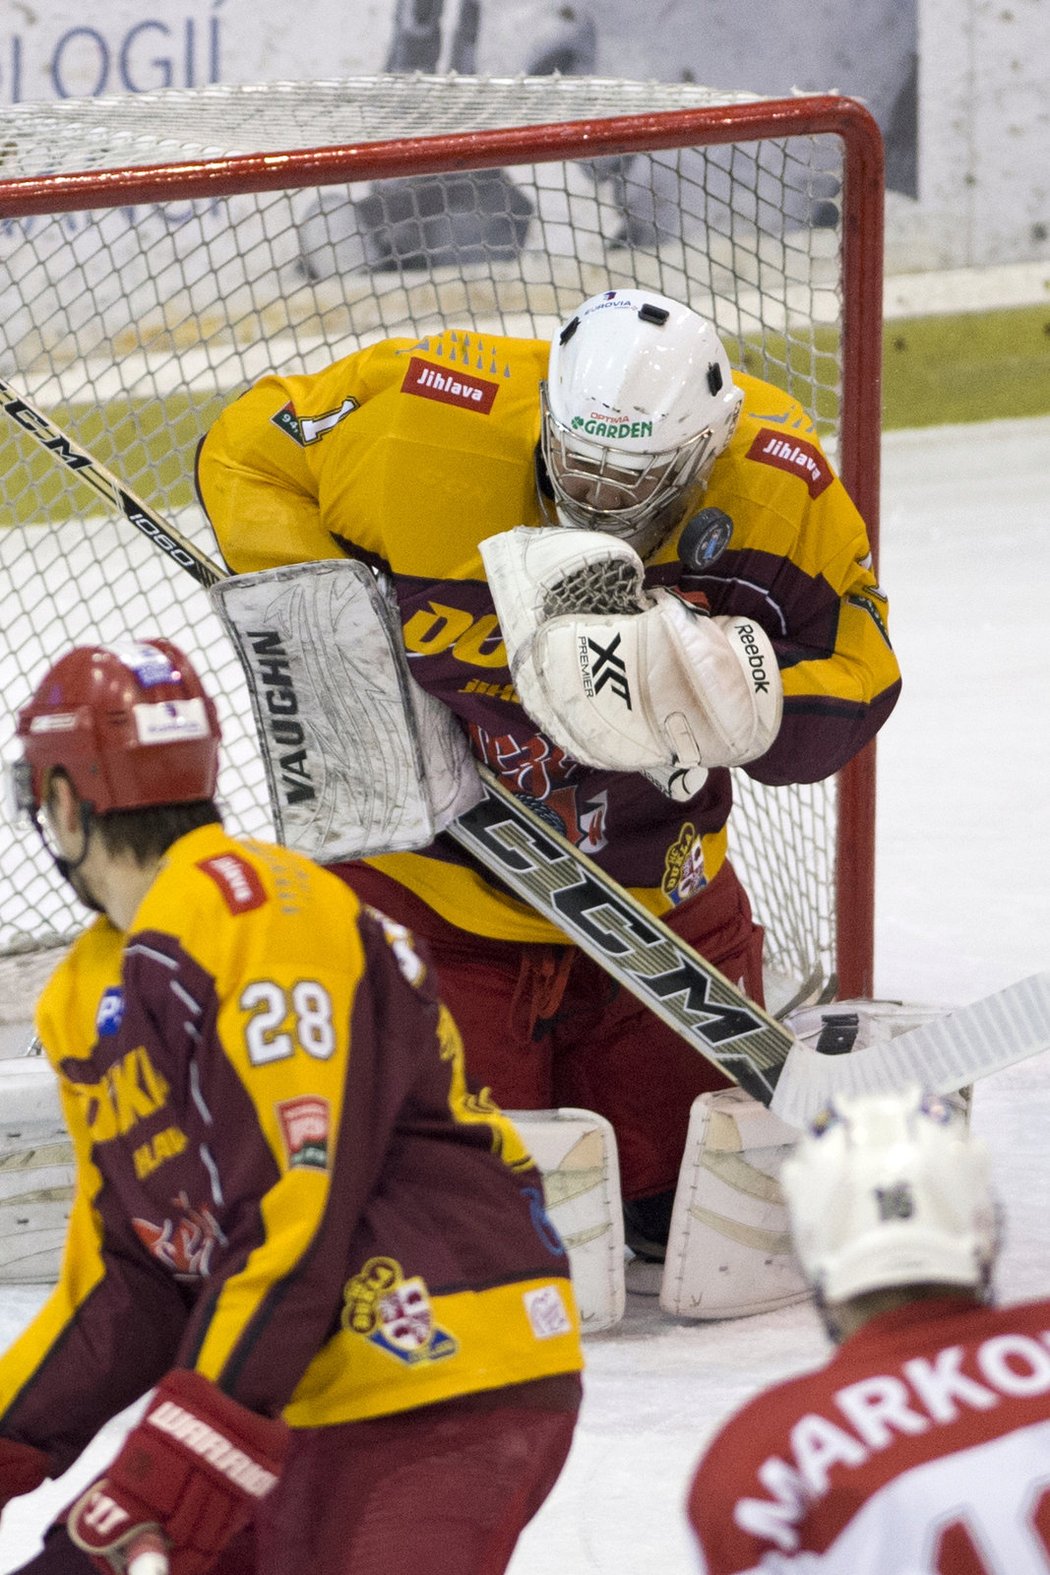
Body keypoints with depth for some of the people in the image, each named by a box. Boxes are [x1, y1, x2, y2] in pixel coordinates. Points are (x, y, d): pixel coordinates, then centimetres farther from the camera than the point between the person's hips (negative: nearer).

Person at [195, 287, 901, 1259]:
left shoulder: (780, 485, -18)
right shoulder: (422, 421, -24)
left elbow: (856, 678, -12)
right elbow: (245, 451, -8)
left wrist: (733, 695, -32)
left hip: (651, 880, 3)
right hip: (436, 874, -3)